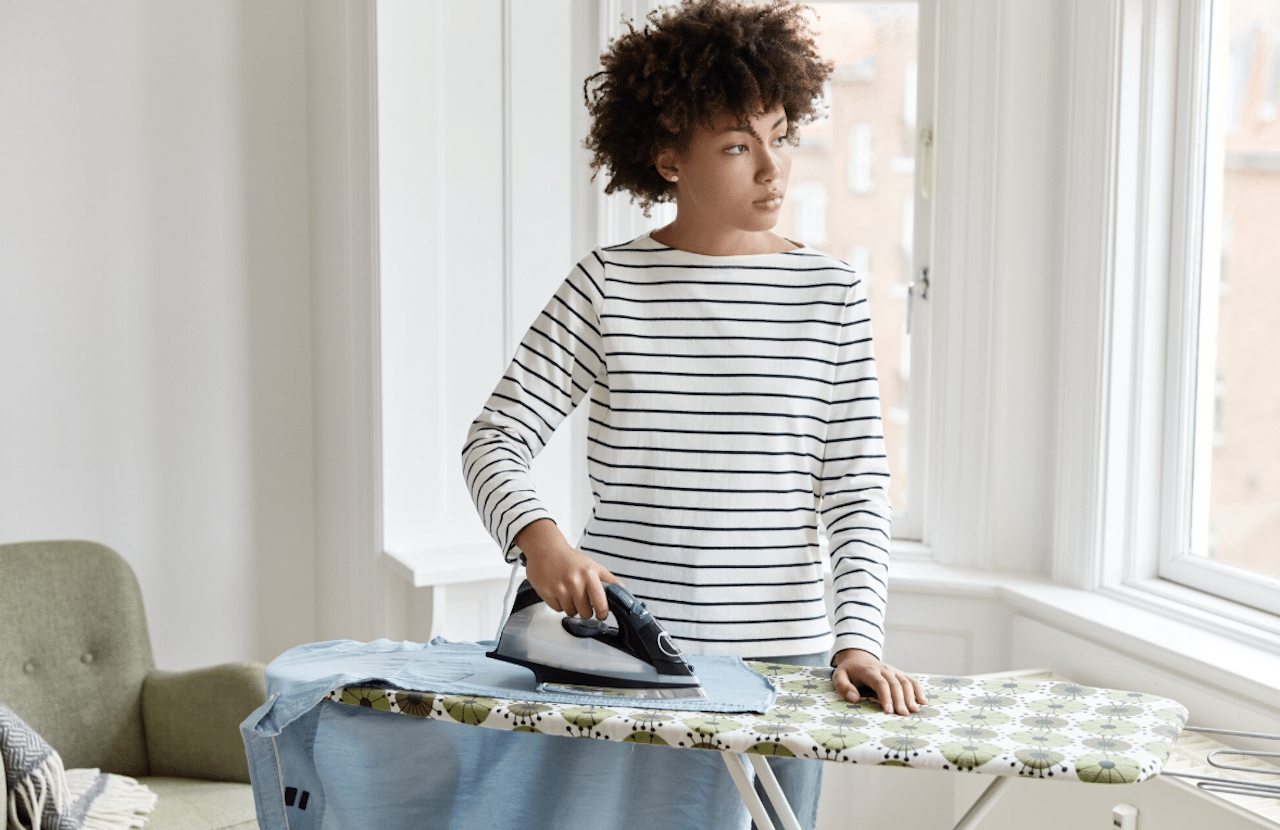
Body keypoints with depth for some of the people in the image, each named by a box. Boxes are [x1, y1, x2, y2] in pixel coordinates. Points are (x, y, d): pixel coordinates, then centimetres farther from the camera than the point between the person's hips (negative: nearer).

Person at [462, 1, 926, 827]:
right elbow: (496, 440, -4)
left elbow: (857, 490, 0)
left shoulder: (832, 293, 1)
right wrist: (541, 538, -23)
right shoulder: (609, 285, -2)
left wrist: (857, 637, -12)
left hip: (784, 657, 1)